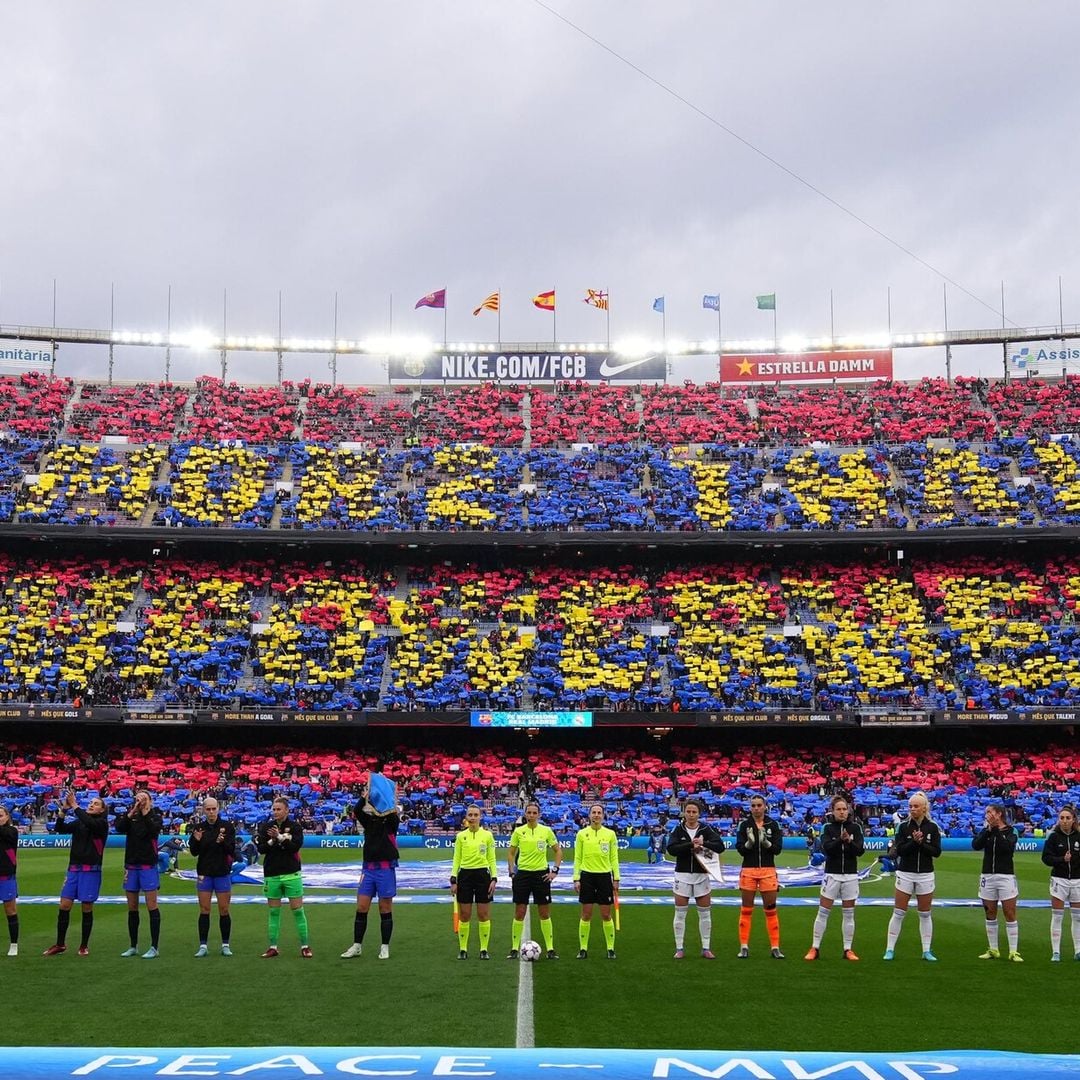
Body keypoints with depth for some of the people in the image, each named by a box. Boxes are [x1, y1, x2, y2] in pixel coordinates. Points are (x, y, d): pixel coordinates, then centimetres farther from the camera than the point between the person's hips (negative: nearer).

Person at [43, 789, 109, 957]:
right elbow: (61, 829, 0)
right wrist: (63, 809, -12)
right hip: (73, 869, 4)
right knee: (64, 906, 0)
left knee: (87, 908, 1)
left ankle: (84, 946, 12)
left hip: (91, 870, -4)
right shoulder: (78, 823, 12)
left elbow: (89, 823, -23)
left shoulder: (102, 824, -2)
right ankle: (60, 944, 12)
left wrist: (74, 806, -20)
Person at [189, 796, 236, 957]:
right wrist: (196, 840, -18)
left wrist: (222, 842, -27)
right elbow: (194, 852, 1)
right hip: (204, 873, 1)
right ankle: (203, 946, 6)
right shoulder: (199, 827, 2)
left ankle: (225, 945, 11)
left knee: (224, 910, 2)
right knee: (204, 910, 2)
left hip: (223, 873, -1)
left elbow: (232, 849, -8)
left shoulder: (228, 826, -3)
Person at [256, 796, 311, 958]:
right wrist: (272, 841, -19)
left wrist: (279, 837, -21)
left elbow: (296, 846, -13)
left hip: (291, 874, -2)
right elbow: (261, 849, -2)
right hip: (271, 875, 2)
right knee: (273, 912, 8)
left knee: (298, 910, -2)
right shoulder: (266, 827, 5)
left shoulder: (295, 826, -1)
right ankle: (273, 947, 15)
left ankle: (304, 946, 4)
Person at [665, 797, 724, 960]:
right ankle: (679, 949, 11)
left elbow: (720, 846, -13)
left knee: (705, 913, 5)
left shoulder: (706, 829, -2)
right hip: (682, 874, -1)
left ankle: (706, 948, 15)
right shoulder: (678, 830, -3)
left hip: (702, 875, 1)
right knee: (680, 913, 3)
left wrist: (703, 844, -25)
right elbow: (671, 849, -18)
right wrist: (691, 845, -24)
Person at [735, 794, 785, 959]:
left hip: (768, 871, 0)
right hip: (748, 870, 0)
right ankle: (744, 947, 9)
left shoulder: (773, 824, 3)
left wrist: (765, 841, -21)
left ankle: (775, 947, 7)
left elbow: (778, 849, -3)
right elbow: (740, 849, -3)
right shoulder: (744, 824, 2)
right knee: (746, 910, 4)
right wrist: (749, 842, -23)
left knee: (771, 910, 2)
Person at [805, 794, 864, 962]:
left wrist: (849, 841, -25)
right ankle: (815, 948, 6)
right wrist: (840, 840, -30)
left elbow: (860, 850, -6)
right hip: (832, 874, -1)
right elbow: (826, 849, -14)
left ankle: (848, 950, 14)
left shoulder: (855, 827, 0)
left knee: (849, 913, 6)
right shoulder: (828, 827, -2)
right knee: (823, 912, 0)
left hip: (850, 875, 1)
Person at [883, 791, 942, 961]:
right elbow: (899, 850, -9)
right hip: (905, 874, -1)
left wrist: (921, 843, -19)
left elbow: (937, 852, -6)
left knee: (925, 914, 8)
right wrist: (913, 841, -23)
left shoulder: (932, 827, -1)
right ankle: (889, 949, 5)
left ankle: (927, 951, 16)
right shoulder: (904, 826, -2)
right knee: (898, 913, 0)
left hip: (925, 875, 1)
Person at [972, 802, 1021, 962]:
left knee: (1010, 914, -4)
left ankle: (1014, 952, 0)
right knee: (990, 914, 9)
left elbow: (1008, 847, -20)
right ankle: (993, 950, 18)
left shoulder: (1010, 831, -2)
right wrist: (988, 830, -17)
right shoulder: (985, 830, 7)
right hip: (987, 876, 4)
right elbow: (976, 845, -10)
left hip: (1006, 876, -4)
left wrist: (996, 830, -19)